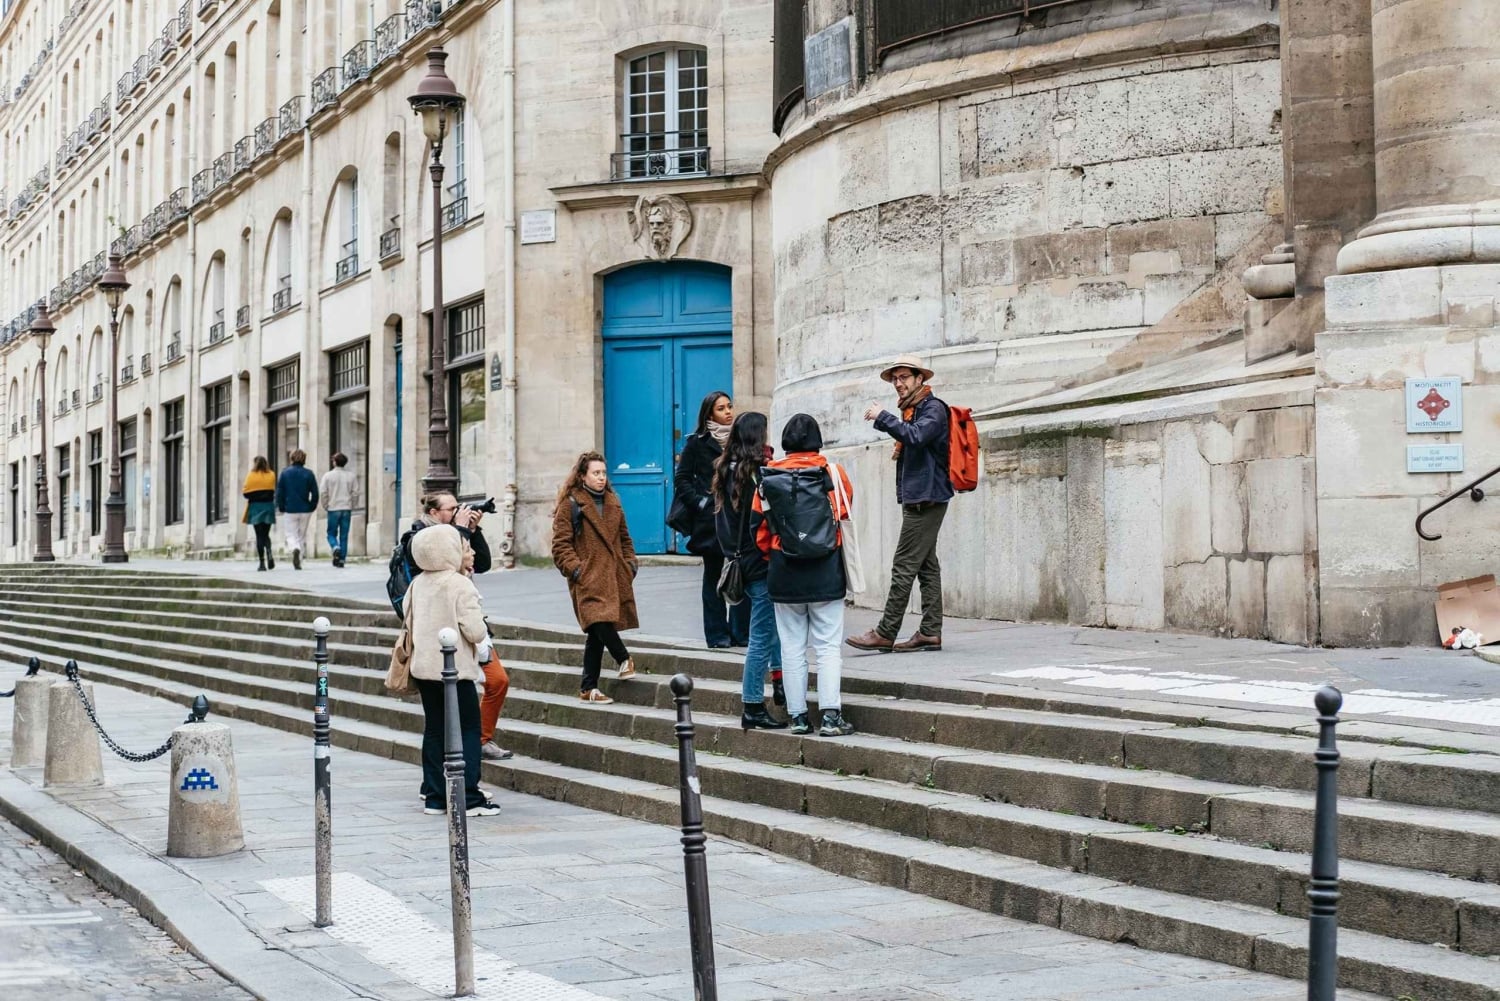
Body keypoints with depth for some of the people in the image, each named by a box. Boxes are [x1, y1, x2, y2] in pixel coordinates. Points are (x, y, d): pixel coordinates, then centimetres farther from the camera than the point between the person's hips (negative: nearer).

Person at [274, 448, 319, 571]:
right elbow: (315, 493, -3)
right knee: (302, 535, 13)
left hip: (290, 510, -1)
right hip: (305, 510, 1)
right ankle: (298, 562, 11)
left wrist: (281, 508, 9)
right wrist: (312, 507, 10)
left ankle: (295, 548, -26)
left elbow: (279, 492, -2)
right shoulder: (309, 474, -3)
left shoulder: (285, 473, -2)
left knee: (291, 534, 6)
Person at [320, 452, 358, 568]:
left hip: (333, 509, -2)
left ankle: (336, 548, -19)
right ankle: (341, 559, 5)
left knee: (331, 533, 9)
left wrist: (325, 508, 8)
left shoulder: (328, 475, -3)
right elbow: (355, 492, 2)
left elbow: (324, 493, -4)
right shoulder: (351, 476, 3)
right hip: (347, 509, 2)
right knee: (344, 536, 7)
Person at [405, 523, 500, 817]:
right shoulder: (461, 586, -17)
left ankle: (434, 795, 15)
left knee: (434, 730, 13)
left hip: (423, 667, 7)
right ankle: (468, 798, -3)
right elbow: (475, 631, -20)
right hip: (455, 667, -7)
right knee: (468, 731, 0)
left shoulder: (417, 584, 3)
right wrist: (484, 636, 1)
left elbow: (409, 621, 13)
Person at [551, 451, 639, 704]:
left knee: (597, 635, 6)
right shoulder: (570, 504, -3)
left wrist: (630, 562, 12)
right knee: (600, 622, -22)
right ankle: (624, 659, 3)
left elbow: (624, 538, 25)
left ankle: (589, 688, 11)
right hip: (588, 579, -6)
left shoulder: (612, 503, 17)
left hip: (614, 577, 6)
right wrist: (574, 569, -16)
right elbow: (561, 544, -6)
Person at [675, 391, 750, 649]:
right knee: (713, 576, 3)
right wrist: (700, 502, -9)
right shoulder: (697, 443, 2)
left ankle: (741, 632, 8)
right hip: (711, 518, -3)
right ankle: (717, 634, 7)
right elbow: (682, 479, 2)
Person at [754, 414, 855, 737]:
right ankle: (831, 715, -6)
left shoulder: (768, 477, -2)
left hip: (784, 576, 1)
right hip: (825, 575, -1)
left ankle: (798, 716, 11)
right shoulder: (833, 474, -4)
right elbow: (844, 511, 13)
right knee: (828, 647, 1)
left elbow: (759, 530, 3)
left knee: (792, 647, 9)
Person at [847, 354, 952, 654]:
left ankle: (885, 634, -10)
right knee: (926, 565, 8)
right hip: (917, 498, 10)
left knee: (904, 567, -10)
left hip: (926, 499, -10)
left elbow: (915, 436, -27)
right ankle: (931, 632, 9)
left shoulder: (933, 408, -10)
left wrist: (882, 417, -21)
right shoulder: (911, 410, 18)